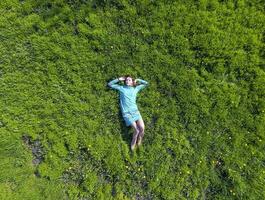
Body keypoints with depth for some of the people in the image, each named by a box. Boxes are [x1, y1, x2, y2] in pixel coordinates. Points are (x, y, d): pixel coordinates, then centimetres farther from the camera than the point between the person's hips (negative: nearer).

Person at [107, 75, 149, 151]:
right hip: (126, 113, -3)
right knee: (136, 129, -16)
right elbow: (109, 84, 12)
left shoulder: (136, 88, 16)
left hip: (135, 111, 3)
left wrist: (138, 80, 18)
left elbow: (146, 83, 24)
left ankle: (139, 143, 14)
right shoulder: (121, 88, 11)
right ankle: (133, 143, 11)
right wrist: (119, 79, 7)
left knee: (142, 128, -14)